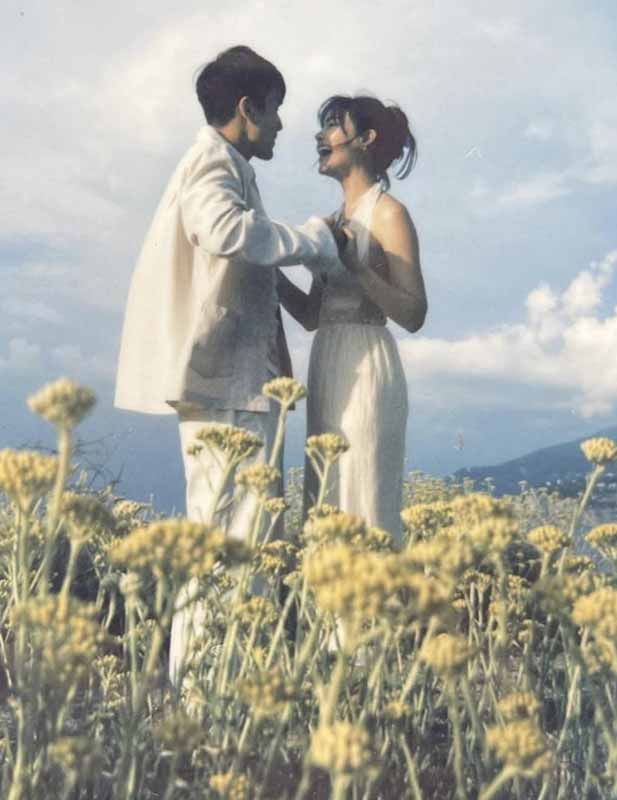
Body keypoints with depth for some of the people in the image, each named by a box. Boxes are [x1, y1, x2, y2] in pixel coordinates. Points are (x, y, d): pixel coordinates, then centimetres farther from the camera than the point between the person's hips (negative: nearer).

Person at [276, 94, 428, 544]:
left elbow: (414, 314, -12)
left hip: (365, 370, -8)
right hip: (329, 372, 8)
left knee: (363, 511, -8)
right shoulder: (336, 222, 18)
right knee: (330, 511, 7)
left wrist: (351, 263, -19)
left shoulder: (388, 212, -5)